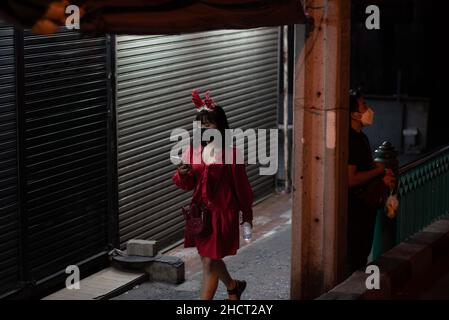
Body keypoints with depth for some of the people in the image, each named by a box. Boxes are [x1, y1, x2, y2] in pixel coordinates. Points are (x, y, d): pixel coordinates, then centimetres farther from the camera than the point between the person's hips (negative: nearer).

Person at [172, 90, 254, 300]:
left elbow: (241, 184, -4)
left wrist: (246, 213, 4)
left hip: (222, 212, -6)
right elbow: (187, 185, 6)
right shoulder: (193, 150, 1)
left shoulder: (230, 152, -13)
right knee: (208, 258, 20)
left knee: (210, 262, -6)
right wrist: (182, 174, -17)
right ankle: (233, 286, 47)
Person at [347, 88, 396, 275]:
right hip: (355, 208, -10)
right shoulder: (351, 140, -22)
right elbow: (351, 179, -28)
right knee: (354, 259, -2)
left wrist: (382, 177, 3)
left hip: (366, 206, 10)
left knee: (363, 251, 19)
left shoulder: (361, 137, 10)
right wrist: (378, 171, -16)